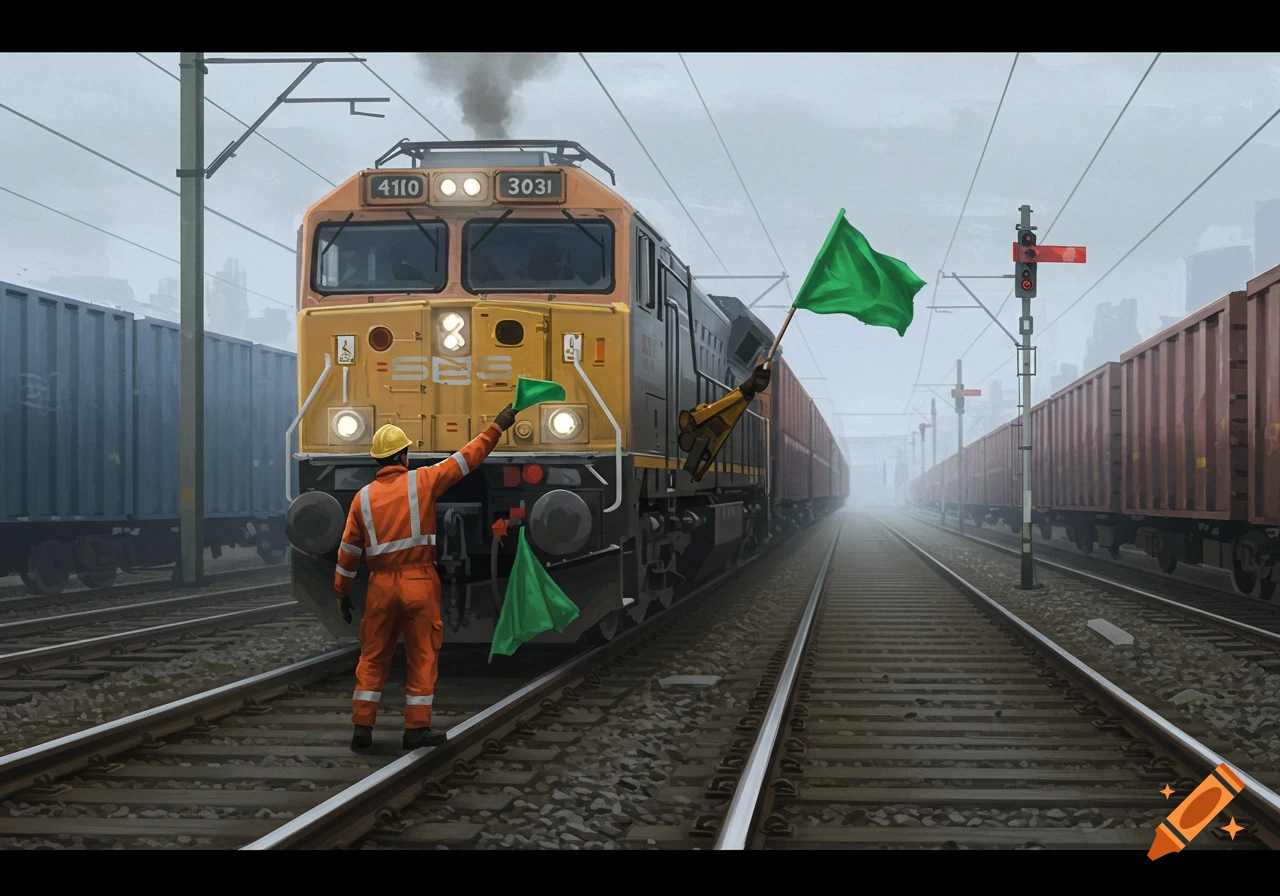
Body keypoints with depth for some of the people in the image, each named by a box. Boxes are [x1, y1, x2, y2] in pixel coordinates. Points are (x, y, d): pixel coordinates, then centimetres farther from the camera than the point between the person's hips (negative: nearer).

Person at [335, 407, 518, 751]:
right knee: (422, 655, 6)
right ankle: (417, 728, 8)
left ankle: (362, 727, 8)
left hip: (382, 584, 3)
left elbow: (348, 549, 7)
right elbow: (466, 459, -1)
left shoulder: (364, 497, 4)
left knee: (373, 657, 11)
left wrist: (342, 592, 15)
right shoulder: (422, 481, -5)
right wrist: (496, 427, 8)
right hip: (419, 581, -3)